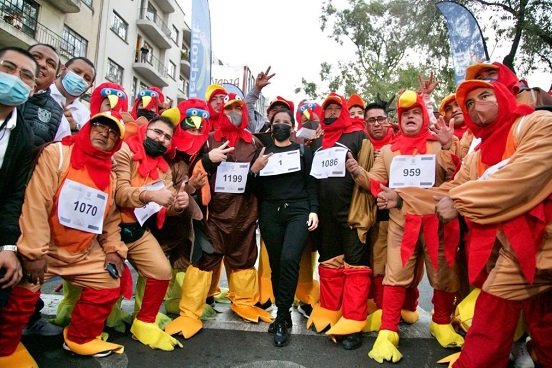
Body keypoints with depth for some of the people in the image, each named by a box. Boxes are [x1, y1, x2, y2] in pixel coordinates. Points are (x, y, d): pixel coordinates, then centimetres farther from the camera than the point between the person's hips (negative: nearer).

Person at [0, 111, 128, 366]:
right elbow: (36, 203, -20)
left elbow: (111, 219, 11)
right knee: (25, 292, -17)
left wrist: (114, 249, 0)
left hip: (84, 253, 6)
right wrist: (34, 251, -24)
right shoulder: (56, 154, -11)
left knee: (110, 284, 7)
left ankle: (79, 338, 28)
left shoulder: (111, 175, 7)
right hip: (44, 247, -5)